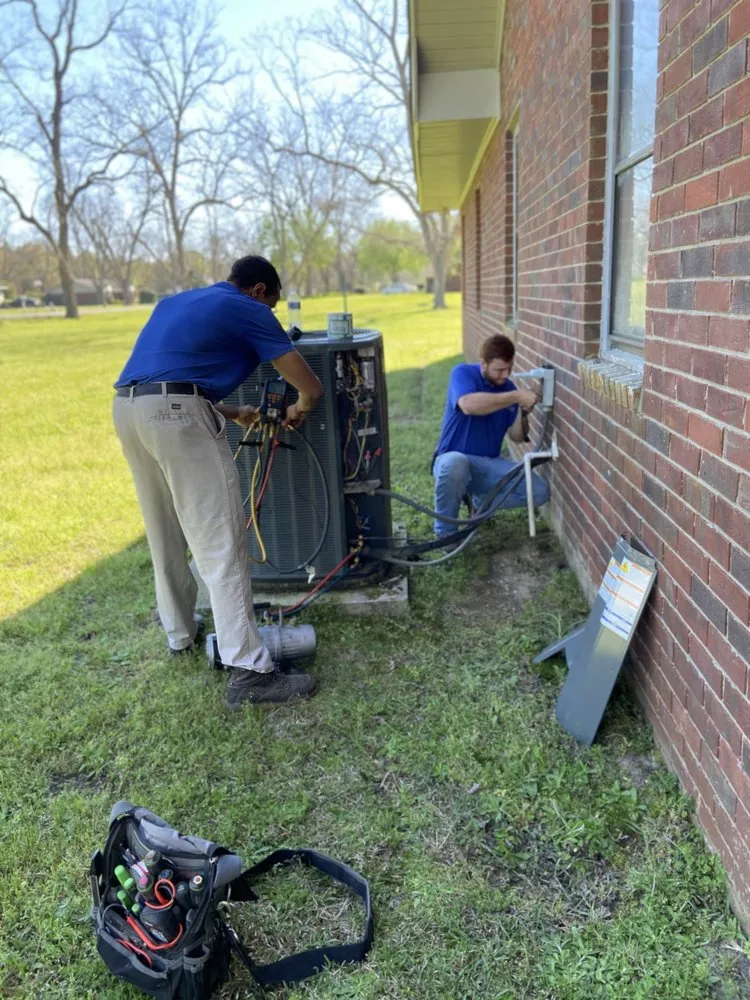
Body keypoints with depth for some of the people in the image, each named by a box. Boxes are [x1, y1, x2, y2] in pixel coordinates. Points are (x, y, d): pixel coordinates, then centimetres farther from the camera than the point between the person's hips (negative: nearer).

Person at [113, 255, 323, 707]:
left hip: (128, 409, 8)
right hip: (176, 415, -8)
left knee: (165, 532, 21)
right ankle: (249, 670, -7)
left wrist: (231, 412, 34)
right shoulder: (250, 311, 7)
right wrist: (298, 410, 28)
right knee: (220, 541, -7)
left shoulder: (178, 301, 29)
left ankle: (180, 630, 36)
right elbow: (311, 387, 5)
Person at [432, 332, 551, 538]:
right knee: (454, 463, -42)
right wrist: (516, 397, -32)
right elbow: (469, 405, -34)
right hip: (454, 459, -5)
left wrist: (522, 412, -17)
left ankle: (481, 501, 12)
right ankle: (445, 531, -17)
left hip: (490, 464, 5)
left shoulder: (508, 388, 6)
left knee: (539, 491, -12)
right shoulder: (463, 373, -11)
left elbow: (516, 436, 4)